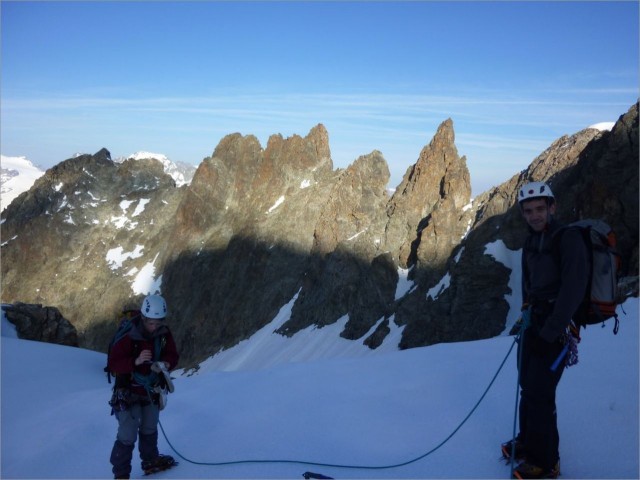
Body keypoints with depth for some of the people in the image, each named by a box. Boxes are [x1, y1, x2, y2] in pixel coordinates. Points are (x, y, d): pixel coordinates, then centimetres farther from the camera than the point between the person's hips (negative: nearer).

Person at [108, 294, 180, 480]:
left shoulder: (164, 334, -9)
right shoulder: (128, 336, -24)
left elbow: (173, 355, -4)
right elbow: (113, 363, -24)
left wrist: (165, 364, -27)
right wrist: (136, 361, -40)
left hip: (152, 391, 5)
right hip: (129, 393, -5)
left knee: (149, 430, 23)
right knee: (127, 436, -4)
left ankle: (151, 461, 42)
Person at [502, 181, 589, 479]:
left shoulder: (568, 239, -14)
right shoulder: (531, 243, 10)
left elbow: (573, 290, -20)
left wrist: (549, 332, -21)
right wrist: (527, 316, 7)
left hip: (557, 326, -7)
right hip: (534, 322, 7)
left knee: (539, 393, -6)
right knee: (527, 386, 14)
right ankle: (528, 441, 31)